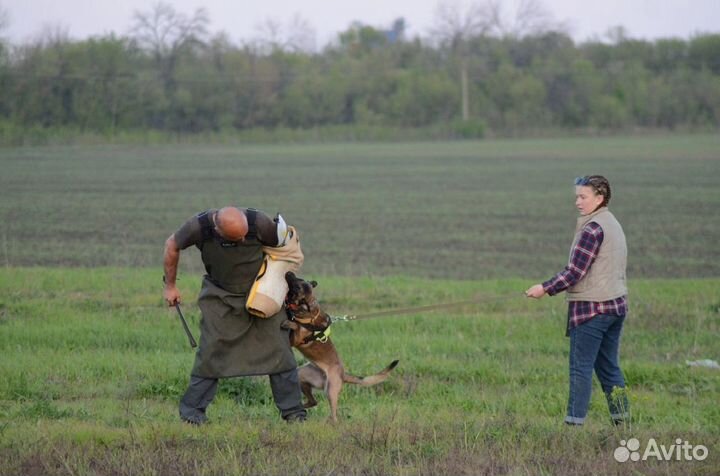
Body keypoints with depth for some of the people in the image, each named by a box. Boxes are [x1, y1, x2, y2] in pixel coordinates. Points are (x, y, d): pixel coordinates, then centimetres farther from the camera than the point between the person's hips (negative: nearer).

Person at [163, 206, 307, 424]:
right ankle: (192, 409, 5)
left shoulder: (259, 222, -29)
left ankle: (293, 411, 5)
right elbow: (172, 245, -5)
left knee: (277, 348, -3)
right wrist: (170, 286, 3)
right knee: (211, 351, -6)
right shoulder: (199, 227, -27)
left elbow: (283, 246, -8)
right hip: (220, 296, 0)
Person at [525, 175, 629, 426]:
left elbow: (575, 272, -18)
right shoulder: (613, 224, 14)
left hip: (591, 308, -9)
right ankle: (621, 419, 14)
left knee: (581, 367, -5)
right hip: (616, 305, 9)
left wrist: (546, 288, -11)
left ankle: (575, 420, -6)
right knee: (609, 366, 14)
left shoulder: (593, 229, -15)